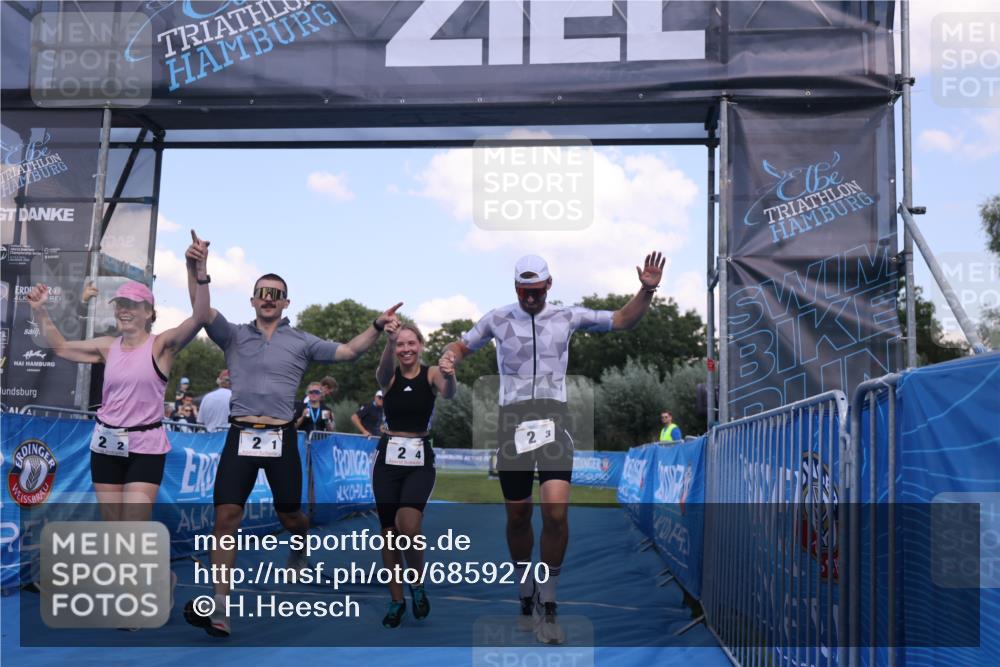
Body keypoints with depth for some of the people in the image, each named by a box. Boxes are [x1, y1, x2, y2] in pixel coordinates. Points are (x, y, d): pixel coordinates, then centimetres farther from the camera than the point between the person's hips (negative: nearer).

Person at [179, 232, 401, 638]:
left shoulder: (301, 342, 10)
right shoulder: (234, 336, 10)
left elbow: (349, 351, 6)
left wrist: (378, 326, -10)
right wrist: (194, 268, -24)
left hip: (281, 437, 0)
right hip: (240, 436, 0)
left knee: (290, 516, 9)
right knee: (226, 517, -11)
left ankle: (301, 546, 48)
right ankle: (220, 610, -10)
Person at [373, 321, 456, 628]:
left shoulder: (431, 373, 0)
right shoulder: (388, 376, 2)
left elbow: (448, 392, -21)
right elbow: (384, 366, -22)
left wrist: (450, 377, -46)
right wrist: (389, 341, -44)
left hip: (420, 459, -2)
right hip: (388, 457, 2)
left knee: (408, 526, -21)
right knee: (388, 531, 7)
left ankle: (417, 584, 6)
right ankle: (396, 600, 23)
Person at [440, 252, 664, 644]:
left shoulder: (567, 317, 8)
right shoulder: (498, 319, 8)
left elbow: (622, 320, 13)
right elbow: (463, 345, 20)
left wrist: (646, 291, -3)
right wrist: (449, 356, -3)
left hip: (553, 417, -1)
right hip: (513, 417, 1)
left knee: (556, 511, -17)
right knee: (517, 516, 6)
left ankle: (547, 606, -3)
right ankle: (526, 596, 27)